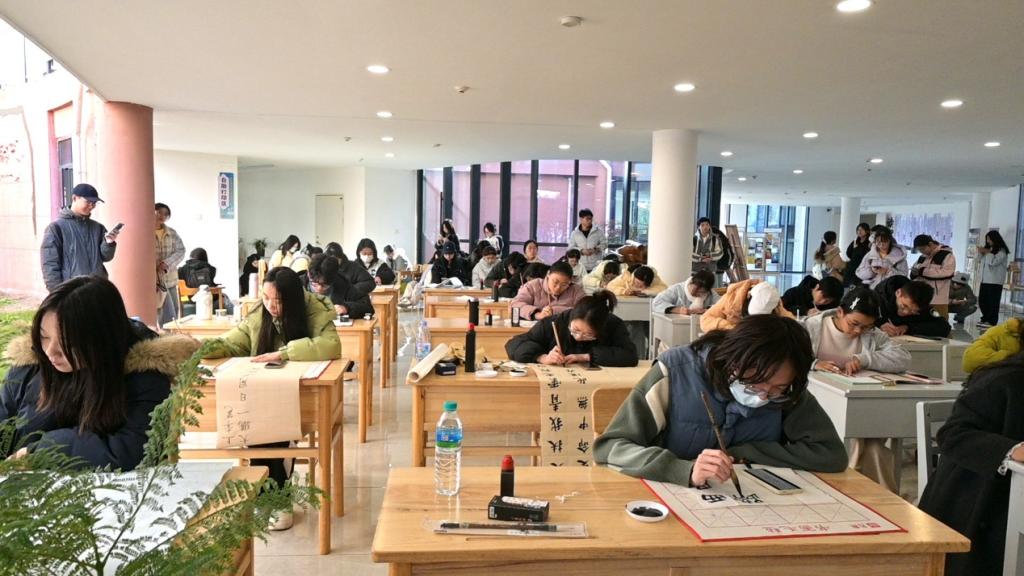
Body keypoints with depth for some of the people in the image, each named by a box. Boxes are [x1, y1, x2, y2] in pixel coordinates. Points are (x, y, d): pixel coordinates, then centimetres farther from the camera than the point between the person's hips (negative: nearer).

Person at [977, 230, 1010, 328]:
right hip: (985, 279, 7)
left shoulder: (1002, 251, -6)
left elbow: (993, 262, -18)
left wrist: (987, 252, -10)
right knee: (982, 301, 9)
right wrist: (981, 253, 5)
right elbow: (983, 261, 21)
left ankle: (991, 321, 1)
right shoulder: (990, 249, 15)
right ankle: (986, 319, 20)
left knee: (992, 302, -4)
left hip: (995, 281, -7)